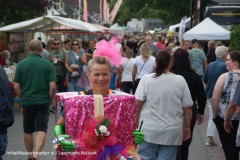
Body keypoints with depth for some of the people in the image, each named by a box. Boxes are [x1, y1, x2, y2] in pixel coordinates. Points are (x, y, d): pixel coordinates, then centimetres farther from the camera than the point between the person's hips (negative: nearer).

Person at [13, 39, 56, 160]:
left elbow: (16, 87, -2)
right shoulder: (48, 64, -6)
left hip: (27, 102, 2)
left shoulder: (21, 64, -2)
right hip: (43, 101, -2)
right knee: (41, 129, -1)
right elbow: (53, 87, -10)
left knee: (28, 131, 16)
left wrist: (22, 98, 13)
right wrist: (50, 100, 6)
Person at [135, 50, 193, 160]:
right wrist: (187, 127, 11)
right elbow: (188, 107, 1)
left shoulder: (146, 79, -4)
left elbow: (138, 104, -5)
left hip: (149, 130, -1)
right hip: (172, 132, 1)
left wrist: (136, 123, 7)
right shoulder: (180, 81, -1)